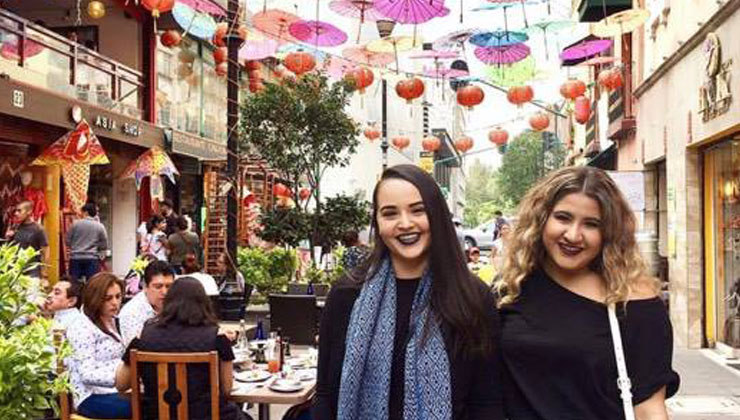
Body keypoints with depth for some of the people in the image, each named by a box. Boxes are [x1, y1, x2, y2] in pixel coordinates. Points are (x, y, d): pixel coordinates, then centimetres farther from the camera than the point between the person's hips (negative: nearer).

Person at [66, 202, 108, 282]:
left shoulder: (76, 223, -1)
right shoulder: (100, 227, 0)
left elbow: (67, 241, 4)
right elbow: (104, 246, 3)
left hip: (76, 258, 1)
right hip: (92, 259, 0)